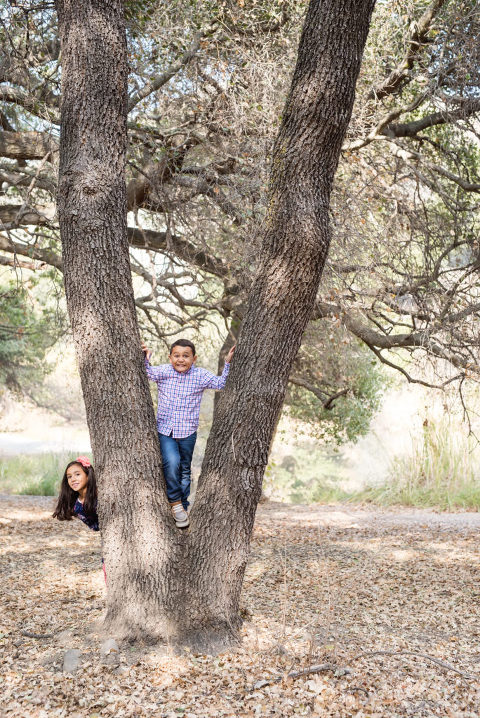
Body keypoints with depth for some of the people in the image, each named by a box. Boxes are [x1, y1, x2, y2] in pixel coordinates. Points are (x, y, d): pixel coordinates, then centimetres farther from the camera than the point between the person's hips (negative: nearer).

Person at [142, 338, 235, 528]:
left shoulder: (201, 376, -5)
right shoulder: (163, 371, -5)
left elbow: (221, 384, -5)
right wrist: (145, 360, -30)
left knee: (185, 470, 13)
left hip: (188, 432, 1)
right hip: (165, 430, -1)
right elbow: (147, 373, -13)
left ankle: (183, 507, 31)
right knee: (171, 463, -22)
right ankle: (175, 503, -1)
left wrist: (228, 364, -15)